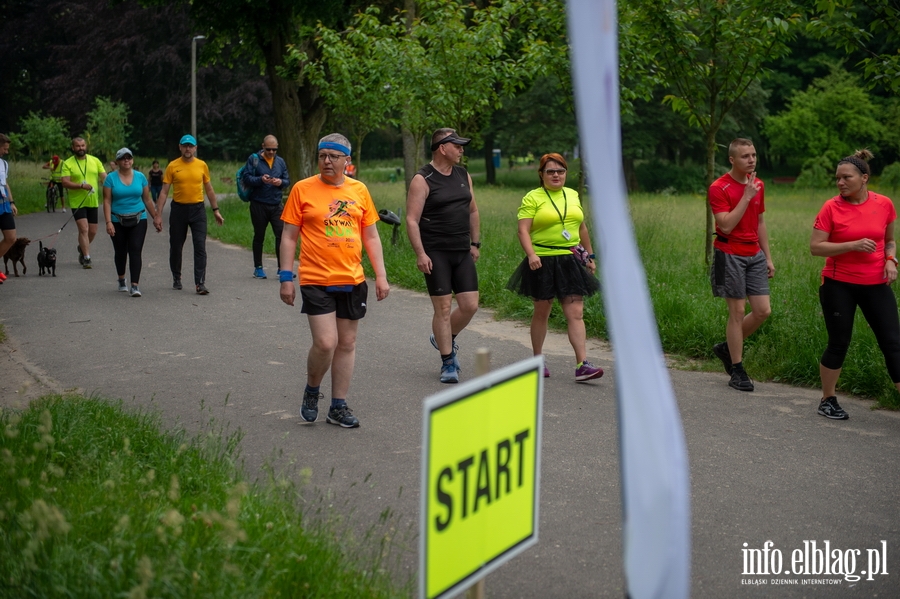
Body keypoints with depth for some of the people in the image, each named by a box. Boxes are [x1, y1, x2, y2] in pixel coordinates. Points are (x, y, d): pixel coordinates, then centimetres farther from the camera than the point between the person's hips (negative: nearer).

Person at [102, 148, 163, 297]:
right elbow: (107, 201, -6)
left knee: (135, 251, -11)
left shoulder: (140, 177, 4)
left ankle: (135, 285, -15)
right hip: (118, 221, 0)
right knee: (120, 252, 12)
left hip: (138, 220, 0)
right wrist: (108, 222, -14)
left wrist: (155, 218, 9)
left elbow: (147, 199, 10)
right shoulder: (111, 178, -3)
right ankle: (121, 280, 35)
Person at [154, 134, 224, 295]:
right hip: (178, 209, 0)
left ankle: (200, 283, -8)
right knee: (176, 247, 10)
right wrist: (158, 214, -6)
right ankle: (176, 278, 29)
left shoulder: (202, 165, 3)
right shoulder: (172, 166, -2)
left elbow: (209, 189, 12)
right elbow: (164, 192, -1)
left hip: (198, 209, 0)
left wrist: (216, 210, 10)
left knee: (200, 247, -8)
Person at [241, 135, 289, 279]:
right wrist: (261, 180, -24)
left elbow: (287, 181, 10)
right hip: (258, 204, -2)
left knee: (281, 234, -7)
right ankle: (258, 268, 17)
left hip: (276, 205, 3)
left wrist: (281, 182, -12)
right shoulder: (253, 159, 0)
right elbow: (247, 178, -8)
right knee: (259, 236, 8)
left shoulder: (280, 162, 11)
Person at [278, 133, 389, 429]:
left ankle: (338, 407, 19)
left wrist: (381, 276, 6)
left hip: (352, 281, 4)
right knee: (325, 343, -11)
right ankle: (311, 391, 17)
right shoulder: (303, 189, -1)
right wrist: (286, 277, -5)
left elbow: (371, 236, 12)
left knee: (347, 343, 8)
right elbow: (289, 236, 0)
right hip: (316, 281, -3)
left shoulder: (359, 190, 7)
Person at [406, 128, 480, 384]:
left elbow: (472, 211, 21)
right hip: (435, 254, -6)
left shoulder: (463, 175, 12)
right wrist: (420, 253, -18)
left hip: (462, 253, 6)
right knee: (443, 308, -3)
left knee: (470, 305, 1)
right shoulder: (423, 180, -8)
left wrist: (475, 243, 16)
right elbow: (412, 219, -12)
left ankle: (445, 339, 28)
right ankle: (448, 363, 8)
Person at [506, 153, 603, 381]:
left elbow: (582, 228, 21)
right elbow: (523, 230, -11)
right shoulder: (532, 198, -3)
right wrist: (531, 254, -25)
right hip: (543, 262, -4)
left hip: (570, 262, 4)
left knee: (576, 313, -4)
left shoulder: (573, 195, 13)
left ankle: (582, 365, -8)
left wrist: (590, 255, 20)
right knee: (541, 312, 8)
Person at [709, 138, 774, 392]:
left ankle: (726, 348, 23)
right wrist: (746, 197, -19)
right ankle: (737, 371, 8)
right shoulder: (719, 188, -10)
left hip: (755, 254, 6)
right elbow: (726, 225, -19)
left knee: (763, 311, 2)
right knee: (737, 312, -3)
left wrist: (768, 257, 16)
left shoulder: (758, 185, 10)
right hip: (730, 255, -6)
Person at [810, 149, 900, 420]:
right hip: (839, 285, -2)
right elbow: (815, 247, -10)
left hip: (876, 285, 3)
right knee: (838, 344, 4)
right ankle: (828, 401, 22)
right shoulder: (831, 208, -7)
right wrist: (853, 245, -20)